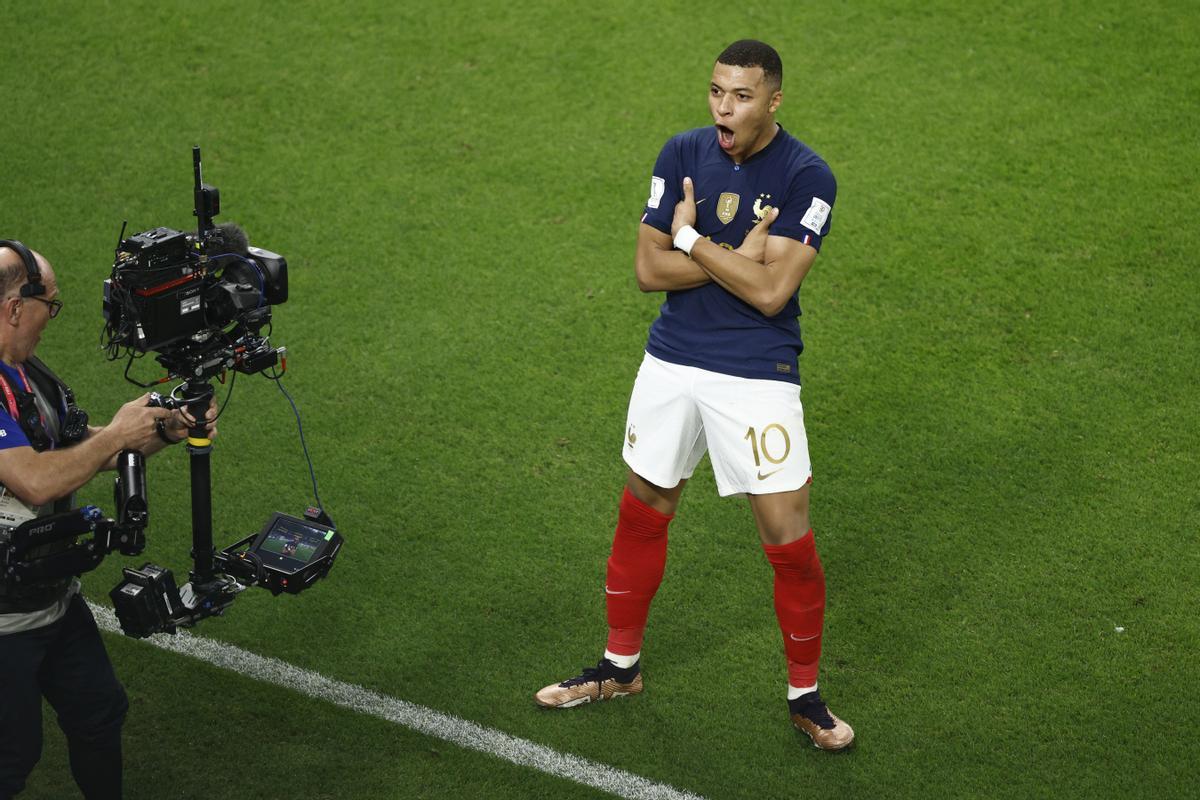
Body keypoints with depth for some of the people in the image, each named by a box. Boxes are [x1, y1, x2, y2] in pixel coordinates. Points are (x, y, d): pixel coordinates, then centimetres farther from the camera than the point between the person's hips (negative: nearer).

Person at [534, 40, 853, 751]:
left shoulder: (807, 177, -12)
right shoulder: (683, 154, 0)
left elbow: (770, 291, -19)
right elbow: (649, 269, -4)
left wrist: (691, 240, -12)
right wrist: (738, 254, -14)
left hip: (757, 377, -4)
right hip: (671, 364, 4)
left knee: (789, 538, -5)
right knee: (643, 515, 14)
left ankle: (805, 694, 14)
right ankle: (621, 666, 33)